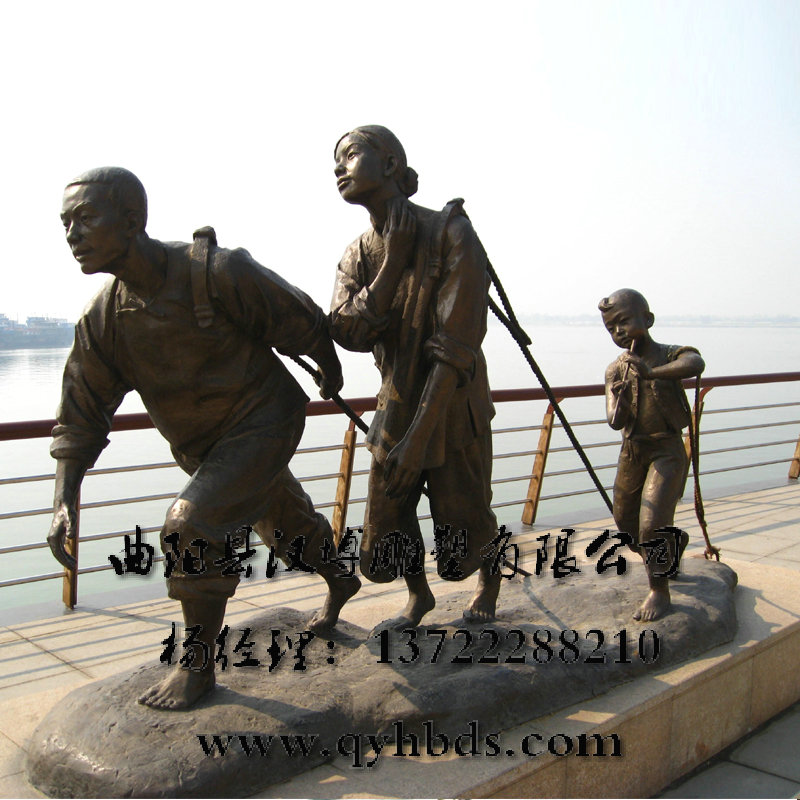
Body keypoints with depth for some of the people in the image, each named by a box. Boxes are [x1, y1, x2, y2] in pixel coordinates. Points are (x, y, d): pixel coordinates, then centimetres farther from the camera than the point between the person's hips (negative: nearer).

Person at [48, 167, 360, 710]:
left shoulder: (217, 272, -29)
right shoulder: (102, 320, -11)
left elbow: (303, 323, -13)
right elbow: (80, 419, -6)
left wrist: (331, 374, 5)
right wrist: (65, 502, -19)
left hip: (264, 421, -6)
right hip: (202, 445, 6)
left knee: (193, 527, -21)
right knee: (288, 527, 25)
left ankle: (199, 667, 0)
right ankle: (340, 582, 56)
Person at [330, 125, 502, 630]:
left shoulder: (450, 233, -19)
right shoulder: (359, 257, 0)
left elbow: (456, 347, -24)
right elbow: (348, 332, -16)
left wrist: (418, 437, -26)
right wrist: (394, 263, -22)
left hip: (453, 407, -5)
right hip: (397, 407, 5)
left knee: (464, 527, 8)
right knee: (386, 528, 9)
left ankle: (490, 582, 42)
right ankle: (419, 595, 39)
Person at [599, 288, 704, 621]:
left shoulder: (671, 355, -12)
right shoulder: (615, 370, 0)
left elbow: (695, 363, -38)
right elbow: (615, 422, -10)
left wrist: (651, 373, -48)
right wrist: (620, 397, -31)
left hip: (666, 451, -5)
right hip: (631, 452, 6)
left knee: (652, 524, -15)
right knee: (626, 523, 14)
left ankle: (659, 591, 4)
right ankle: (672, 545, 43)